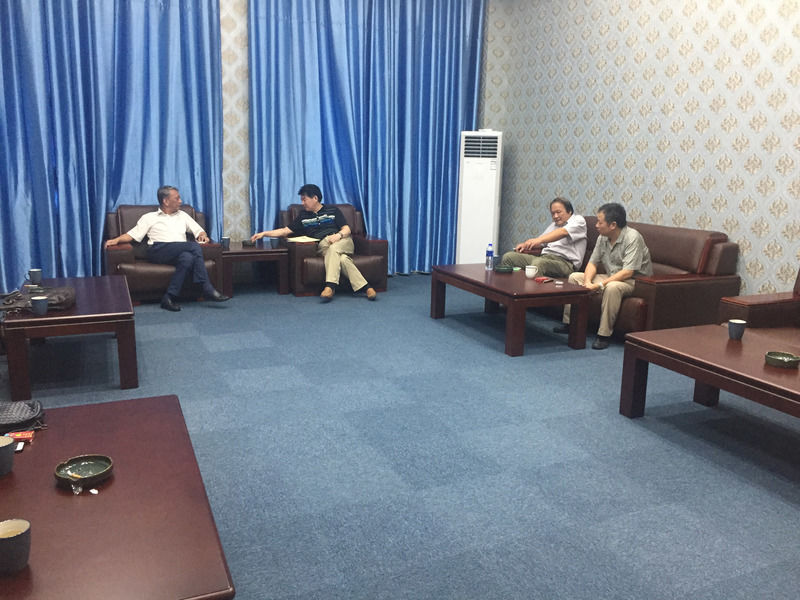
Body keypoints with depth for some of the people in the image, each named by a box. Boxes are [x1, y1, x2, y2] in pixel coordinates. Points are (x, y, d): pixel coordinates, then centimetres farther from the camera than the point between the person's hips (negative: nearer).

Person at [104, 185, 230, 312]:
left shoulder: (182, 215, 31)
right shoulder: (149, 217, 20)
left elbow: (199, 230, 29)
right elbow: (133, 234, 13)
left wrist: (202, 236, 5)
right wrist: (117, 240, -5)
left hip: (180, 252, 4)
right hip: (158, 251, -4)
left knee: (188, 257, -37)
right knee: (195, 247, -31)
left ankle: (169, 298, -37)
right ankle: (208, 289, -33)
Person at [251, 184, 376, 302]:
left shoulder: (332, 210, 17)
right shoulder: (303, 216, 24)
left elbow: (346, 229, 9)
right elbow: (286, 231, 21)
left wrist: (338, 235, -13)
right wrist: (264, 233, 12)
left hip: (342, 240, -1)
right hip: (322, 245, 1)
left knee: (333, 249, -39)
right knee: (342, 259, -34)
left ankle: (330, 286, -47)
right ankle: (364, 287, -40)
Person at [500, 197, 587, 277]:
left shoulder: (578, 220, 5)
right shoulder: (554, 225, 29)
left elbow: (563, 232, -16)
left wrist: (539, 240, -31)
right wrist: (525, 245, 5)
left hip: (565, 262, -7)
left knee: (538, 262, -41)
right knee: (508, 256, -9)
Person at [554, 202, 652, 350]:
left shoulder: (632, 237, -23)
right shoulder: (603, 238, 1)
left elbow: (628, 272, -30)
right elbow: (592, 262, 4)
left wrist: (600, 285, -32)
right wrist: (588, 282, -17)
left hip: (634, 280, -8)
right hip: (611, 277, 8)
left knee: (612, 287, -40)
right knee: (574, 277, 1)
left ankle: (604, 335, -31)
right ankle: (569, 322, 5)